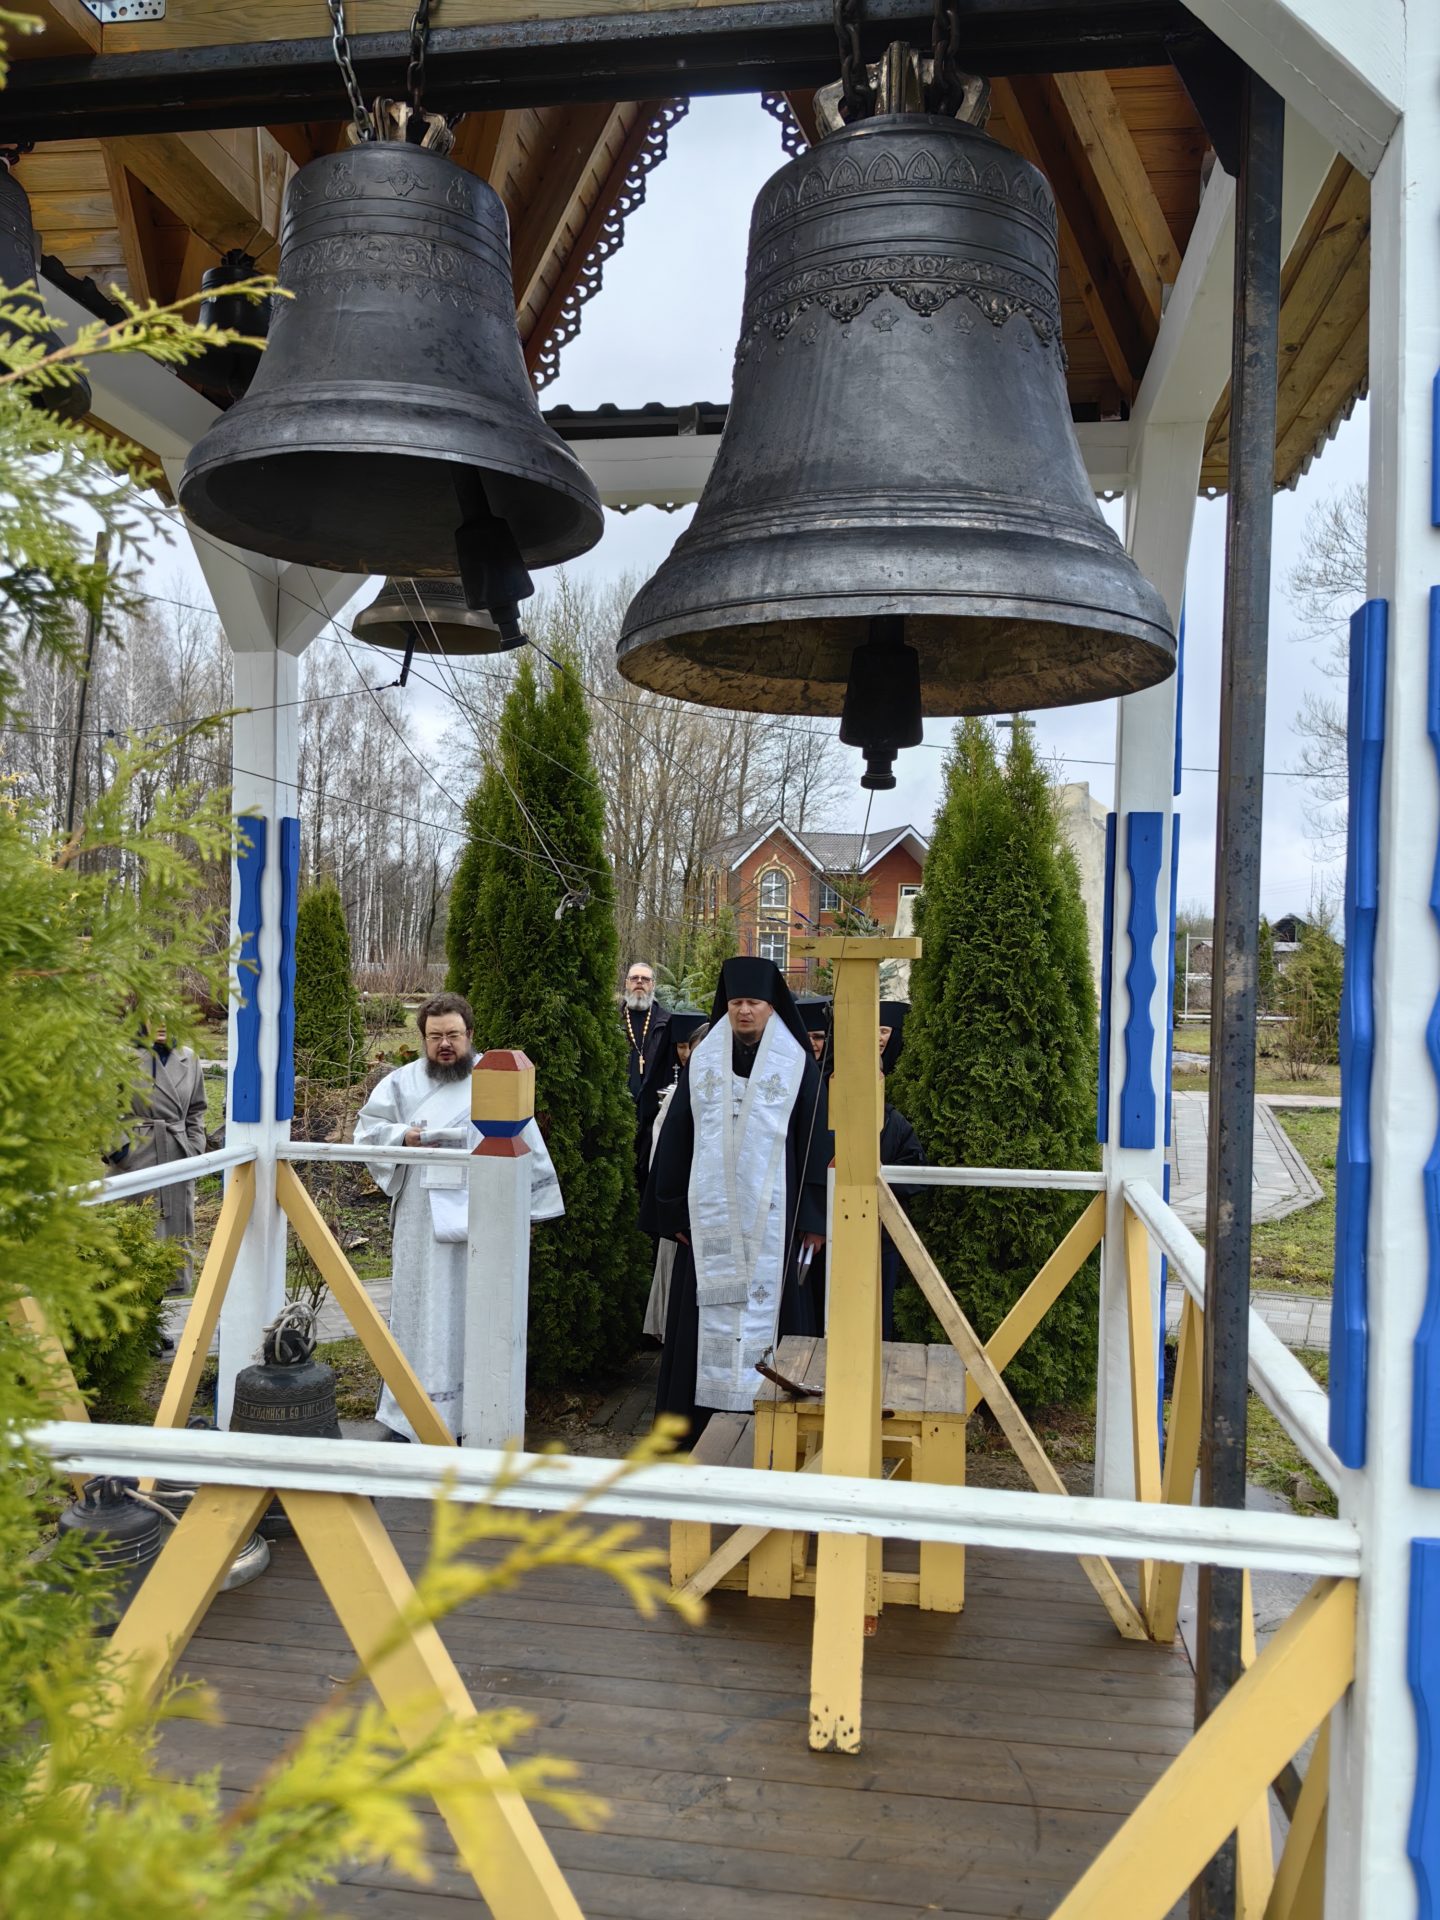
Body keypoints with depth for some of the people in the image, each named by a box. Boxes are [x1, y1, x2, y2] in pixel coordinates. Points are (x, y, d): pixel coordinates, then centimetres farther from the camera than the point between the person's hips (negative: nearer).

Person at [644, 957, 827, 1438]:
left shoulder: (797, 1063, 3)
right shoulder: (702, 1061, 8)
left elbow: (815, 1140, 2)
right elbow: (676, 1137, 10)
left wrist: (814, 1217, -4)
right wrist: (674, 1212, 6)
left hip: (772, 1215, -2)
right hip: (710, 1214, 2)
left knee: (769, 1306, -1)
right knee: (706, 1314, 3)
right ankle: (697, 1427, 12)